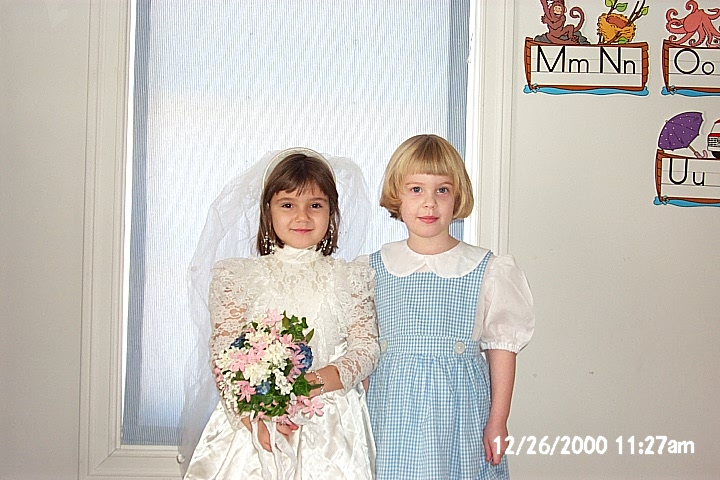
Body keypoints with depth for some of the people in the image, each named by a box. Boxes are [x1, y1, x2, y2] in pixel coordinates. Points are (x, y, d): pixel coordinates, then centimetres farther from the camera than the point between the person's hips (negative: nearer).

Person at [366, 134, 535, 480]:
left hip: (459, 407, -1)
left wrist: (497, 422, -1)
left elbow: (502, 348, 0)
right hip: (393, 408, 1)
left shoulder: (487, 270, -4)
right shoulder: (374, 268, 2)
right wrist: (361, 415, 7)